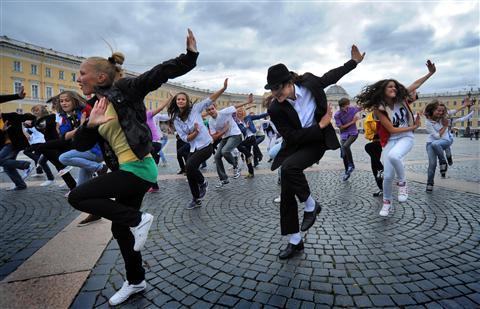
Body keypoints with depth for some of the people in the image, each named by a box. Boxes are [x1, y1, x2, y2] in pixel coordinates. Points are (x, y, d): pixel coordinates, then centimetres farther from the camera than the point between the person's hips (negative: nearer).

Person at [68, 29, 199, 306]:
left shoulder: (124, 90, -6)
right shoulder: (99, 107, 15)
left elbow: (160, 73, -15)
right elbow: (80, 145, 7)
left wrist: (190, 55, -26)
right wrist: (90, 124, -13)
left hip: (138, 169, -9)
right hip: (129, 170, 9)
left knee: (77, 197, -7)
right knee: (120, 229, 17)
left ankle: (139, 219, -2)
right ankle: (136, 282, 35)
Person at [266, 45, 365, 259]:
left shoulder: (309, 82, -14)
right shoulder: (275, 109, -17)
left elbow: (332, 76, 9)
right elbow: (292, 137, -17)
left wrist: (354, 62, 18)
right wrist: (320, 125, -18)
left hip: (317, 142, -2)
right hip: (295, 145, 2)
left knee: (289, 167, -33)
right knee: (286, 194, 0)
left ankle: (311, 206, -5)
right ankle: (295, 241, 16)